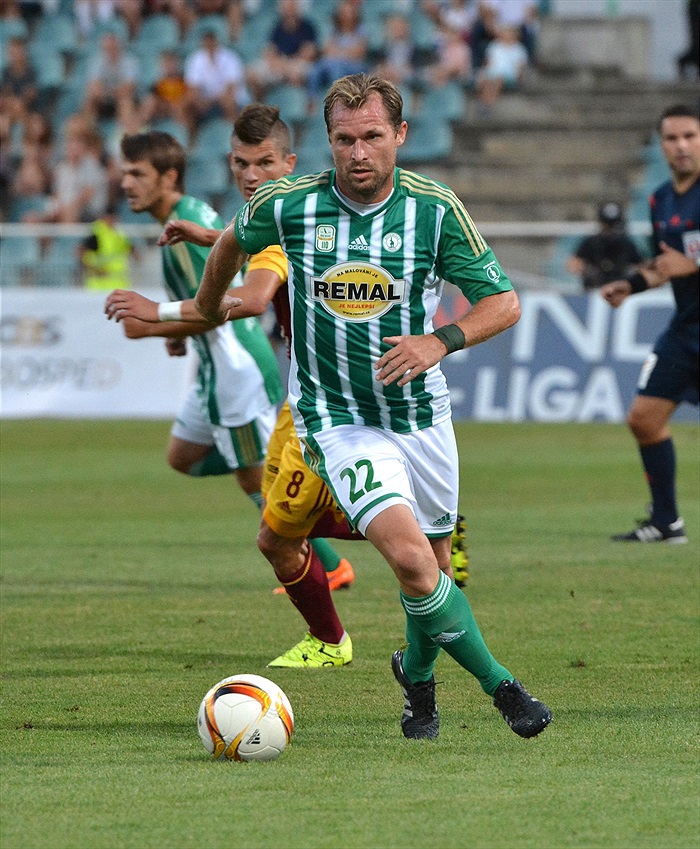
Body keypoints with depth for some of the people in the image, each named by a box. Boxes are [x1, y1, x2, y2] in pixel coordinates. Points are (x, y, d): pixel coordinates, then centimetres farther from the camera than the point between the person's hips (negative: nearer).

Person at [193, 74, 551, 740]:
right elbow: (233, 241, 13)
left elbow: (504, 302, -5)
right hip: (337, 420, -2)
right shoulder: (287, 205, -10)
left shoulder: (435, 208, -9)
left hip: (421, 414, 2)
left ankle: (418, 674, 42)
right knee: (411, 559, -22)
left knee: (434, 567, 13)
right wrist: (209, 306, 28)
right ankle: (498, 683, -8)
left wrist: (439, 341, -22)